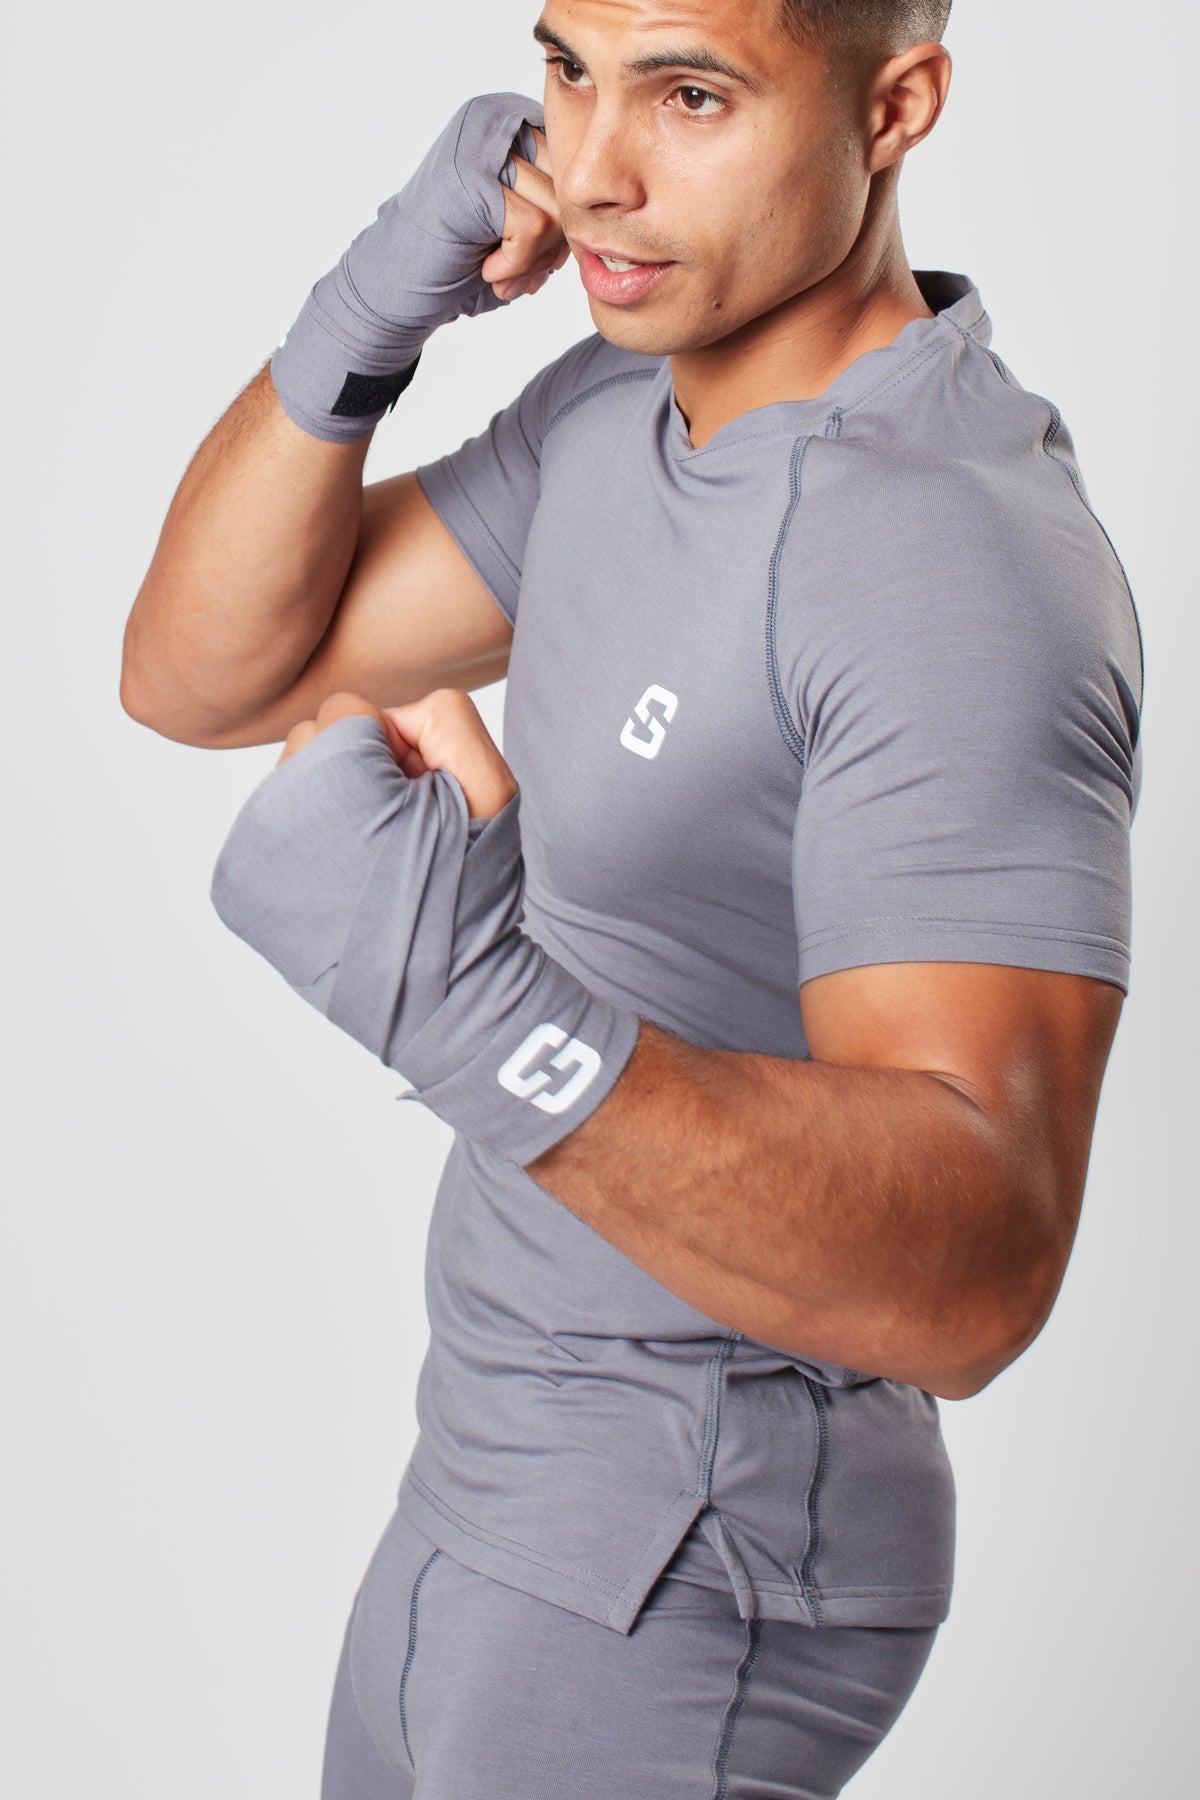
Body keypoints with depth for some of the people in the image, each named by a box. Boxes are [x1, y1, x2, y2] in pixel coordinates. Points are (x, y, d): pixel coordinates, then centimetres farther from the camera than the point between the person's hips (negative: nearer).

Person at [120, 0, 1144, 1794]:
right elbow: (205, 676, 2)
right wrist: (367, 315, -13)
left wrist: (477, 1010, -48)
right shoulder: (615, 407, 2)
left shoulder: (967, 574, -27)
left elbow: (974, 1268, -34)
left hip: (686, 1568, -9)